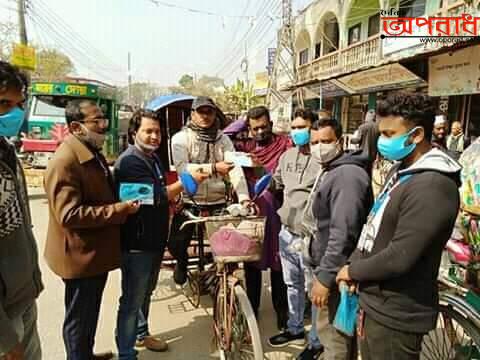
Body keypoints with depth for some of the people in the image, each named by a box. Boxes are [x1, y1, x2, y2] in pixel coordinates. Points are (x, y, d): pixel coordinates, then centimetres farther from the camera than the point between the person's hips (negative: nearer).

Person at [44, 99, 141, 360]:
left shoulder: (92, 152, 10)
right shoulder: (64, 162, -23)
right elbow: (69, 214, -29)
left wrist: (125, 199, 8)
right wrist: (119, 210, -27)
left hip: (96, 251, 10)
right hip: (80, 255, -10)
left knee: (90, 313, 26)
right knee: (79, 319, 10)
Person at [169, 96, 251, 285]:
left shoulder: (223, 139, 4)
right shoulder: (181, 138, -4)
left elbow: (235, 169, -8)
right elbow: (182, 168, -19)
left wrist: (244, 198, -21)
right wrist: (213, 168, -29)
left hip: (217, 202, 2)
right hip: (188, 202, -2)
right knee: (176, 244, -2)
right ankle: (182, 261, 34)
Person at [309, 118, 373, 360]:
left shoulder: (347, 174, -20)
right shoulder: (331, 171, 14)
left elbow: (343, 233, -27)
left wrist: (325, 276, -25)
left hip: (337, 272, -10)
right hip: (328, 267, 10)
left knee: (333, 335, 1)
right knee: (340, 333, 23)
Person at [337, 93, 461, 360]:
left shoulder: (432, 186, -25)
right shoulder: (401, 171, 8)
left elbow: (399, 258, -28)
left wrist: (353, 271, -12)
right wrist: (355, 268, 2)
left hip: (395, 314, -9)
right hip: (375, 301, 9)